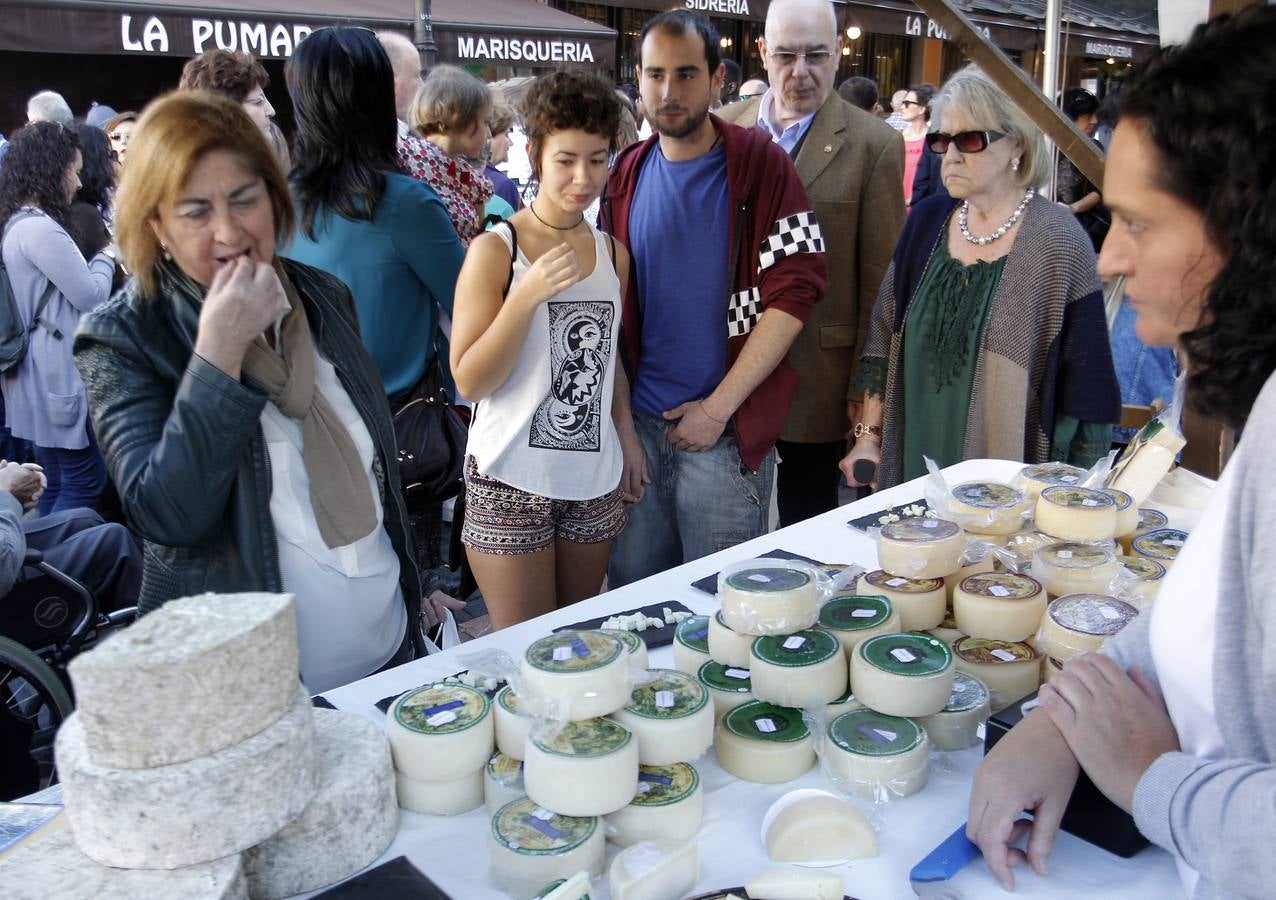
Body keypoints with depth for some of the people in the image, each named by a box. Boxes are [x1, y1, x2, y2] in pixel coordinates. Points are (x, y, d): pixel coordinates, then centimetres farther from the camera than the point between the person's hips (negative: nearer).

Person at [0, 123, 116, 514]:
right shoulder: (41, 228, -17)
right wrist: (107, 257, 4)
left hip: (40, 371, 10)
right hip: (62, 373, -10)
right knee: (86, 480, -5)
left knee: (56, 484, 15)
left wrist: (101, 259, 10)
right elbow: (90, 296, -12)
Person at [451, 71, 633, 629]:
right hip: (512, 482, -5)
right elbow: (469, 382, -12)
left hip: (594, 479, 5)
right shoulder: (495, 250, -8)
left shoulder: (612, 253, 8)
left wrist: (627, 438, 11)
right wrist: (528, 294, -22)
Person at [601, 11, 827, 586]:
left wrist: (718, 408, -14)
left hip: (728, 431, -4)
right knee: (630, 594, 14)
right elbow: (612, 304, 11)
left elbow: (795, 291, -12)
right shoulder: (626, 176, 7)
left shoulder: (760, 164, -6)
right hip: (639, 422, 4)